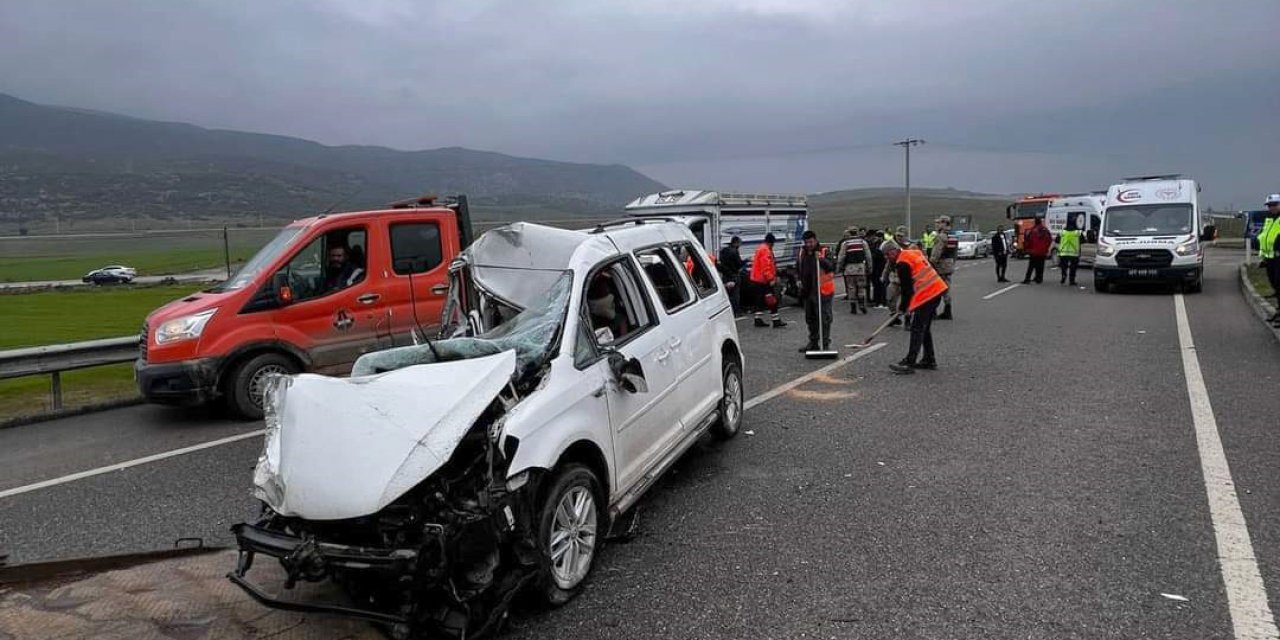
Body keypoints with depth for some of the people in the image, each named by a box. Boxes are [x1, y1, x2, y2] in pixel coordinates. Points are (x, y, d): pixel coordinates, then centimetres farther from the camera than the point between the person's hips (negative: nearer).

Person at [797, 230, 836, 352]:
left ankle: (825, 344, 2)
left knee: (824, 319, -4)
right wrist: (801, 280, 16)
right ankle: (813, 342, 28)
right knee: (810, 318, 16)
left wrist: (822, 259, -38)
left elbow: (832, 267, -24)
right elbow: (798, 268, 25)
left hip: (822, 291, -7)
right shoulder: (802, 253, 8)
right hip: (807, 291, 7)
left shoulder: (824, 251, -11)